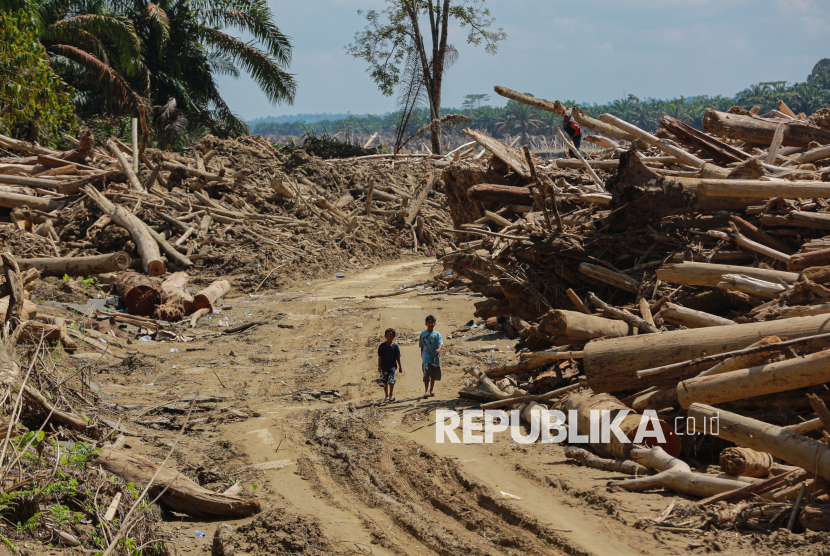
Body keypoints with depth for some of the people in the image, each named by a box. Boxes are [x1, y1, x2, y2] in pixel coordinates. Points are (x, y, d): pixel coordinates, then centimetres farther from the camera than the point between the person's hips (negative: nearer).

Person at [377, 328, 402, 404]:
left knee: (391, 381, -12)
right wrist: (379, 366, -8)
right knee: (384, 382, 8)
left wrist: (400, 367, 6)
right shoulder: (382, 346, -2)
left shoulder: (395, 346, -3)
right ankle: (386, 396, 22)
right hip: (384, 366, 2)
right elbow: (380, 357, -2)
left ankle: (391, 395, 4)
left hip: (392, 366, -2)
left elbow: (398, 357, 3)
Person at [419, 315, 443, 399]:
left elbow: (440, 343, -12)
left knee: (433, 376, 12)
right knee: (426, 374, -17)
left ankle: (431, 390, 29)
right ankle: (426, 391, -23)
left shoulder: (437, 334, 2)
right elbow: (422, 347, 13)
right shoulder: (423, 334, 7)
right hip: (426, 356, -1)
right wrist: (422, 358, 13)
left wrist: (439, 349, -34)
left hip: (435, 357, 1)